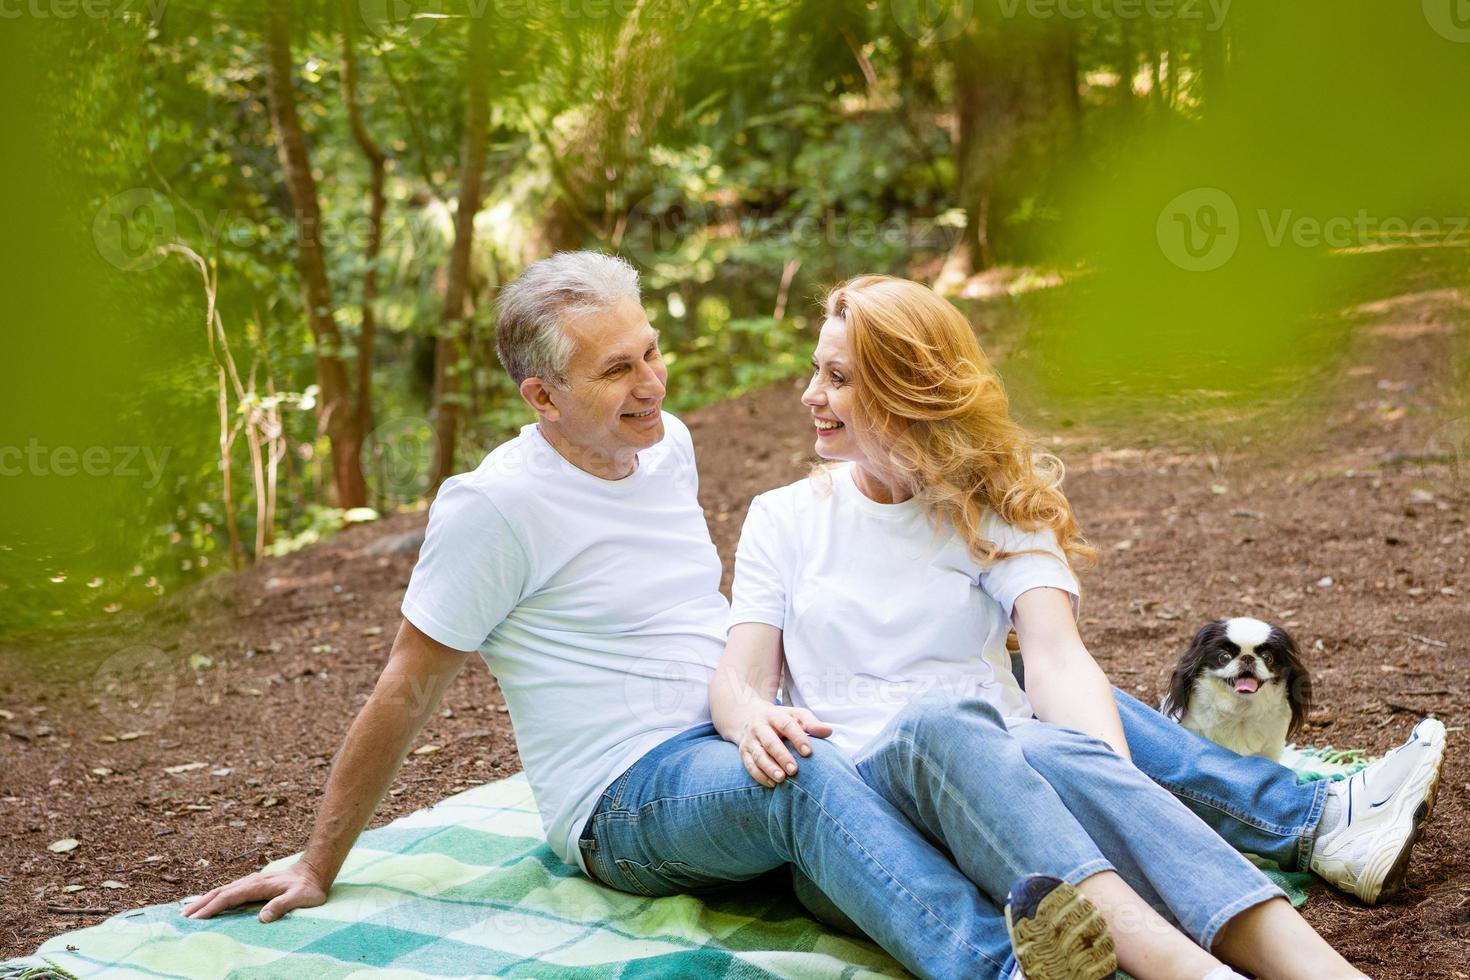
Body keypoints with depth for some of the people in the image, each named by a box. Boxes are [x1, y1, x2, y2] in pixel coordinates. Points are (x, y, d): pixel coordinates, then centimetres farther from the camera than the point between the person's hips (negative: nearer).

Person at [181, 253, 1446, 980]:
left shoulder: (667, 444, 9)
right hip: (630, 802, -7)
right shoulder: (496, 505, -12)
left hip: (742, 739, 8)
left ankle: (1302, 821, -11)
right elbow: (405, 694, -7)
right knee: (804, 772, -42)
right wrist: (318, 867, -3)